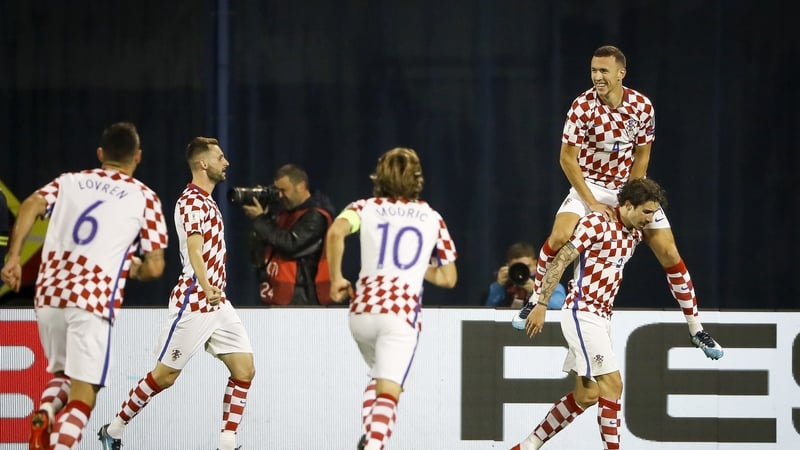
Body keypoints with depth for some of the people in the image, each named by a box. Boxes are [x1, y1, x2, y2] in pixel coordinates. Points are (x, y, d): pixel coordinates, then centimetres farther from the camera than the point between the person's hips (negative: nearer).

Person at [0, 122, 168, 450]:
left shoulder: (69, 182, 17)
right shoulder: (144, 197, 9)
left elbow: (32, 205, -1)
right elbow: (154, 268, 4)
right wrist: (133, 269, 25)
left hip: (49, 292, 4)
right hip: (94, 299, -4)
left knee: (63, 374, 25)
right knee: (83, 397, -2)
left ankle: (43, 416, -6)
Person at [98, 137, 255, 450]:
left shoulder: (206, 201, 16)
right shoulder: (192, 201, -14)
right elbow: (194, 249, -29)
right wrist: (207, 288, -44)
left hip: (217, 303, 9)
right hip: (193, 303, -9)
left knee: (244, 368, -3)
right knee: (165, 375, -2)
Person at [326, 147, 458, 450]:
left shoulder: (366, 208, 11)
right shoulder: (432, 218, 16)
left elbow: (335, 232, -11)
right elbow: (448, 278, 18)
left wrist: (336, 278, -2)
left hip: (362, 310, 2)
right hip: (402, 312, -2)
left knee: (378, 379, 28)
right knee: (388, 393, -10)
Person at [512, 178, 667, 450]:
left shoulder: (634, 234, 11)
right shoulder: (597, 222, -13)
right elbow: (561, 260, -14)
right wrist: (541, 305, -18)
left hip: (601, 316, 9)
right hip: (581, 313, -9)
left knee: (586, 395, 9)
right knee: (612, 384, -13)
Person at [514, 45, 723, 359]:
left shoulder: (642, 106, -13)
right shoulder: (583, 106, -19)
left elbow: (641, 156, -3)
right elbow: (568, 158, -14)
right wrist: (592, 203, -18)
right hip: (590, 184, -2)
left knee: (669, 254, -6)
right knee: (560, 236, -25)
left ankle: (696, 331, 5)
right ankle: (534, 300, 0)